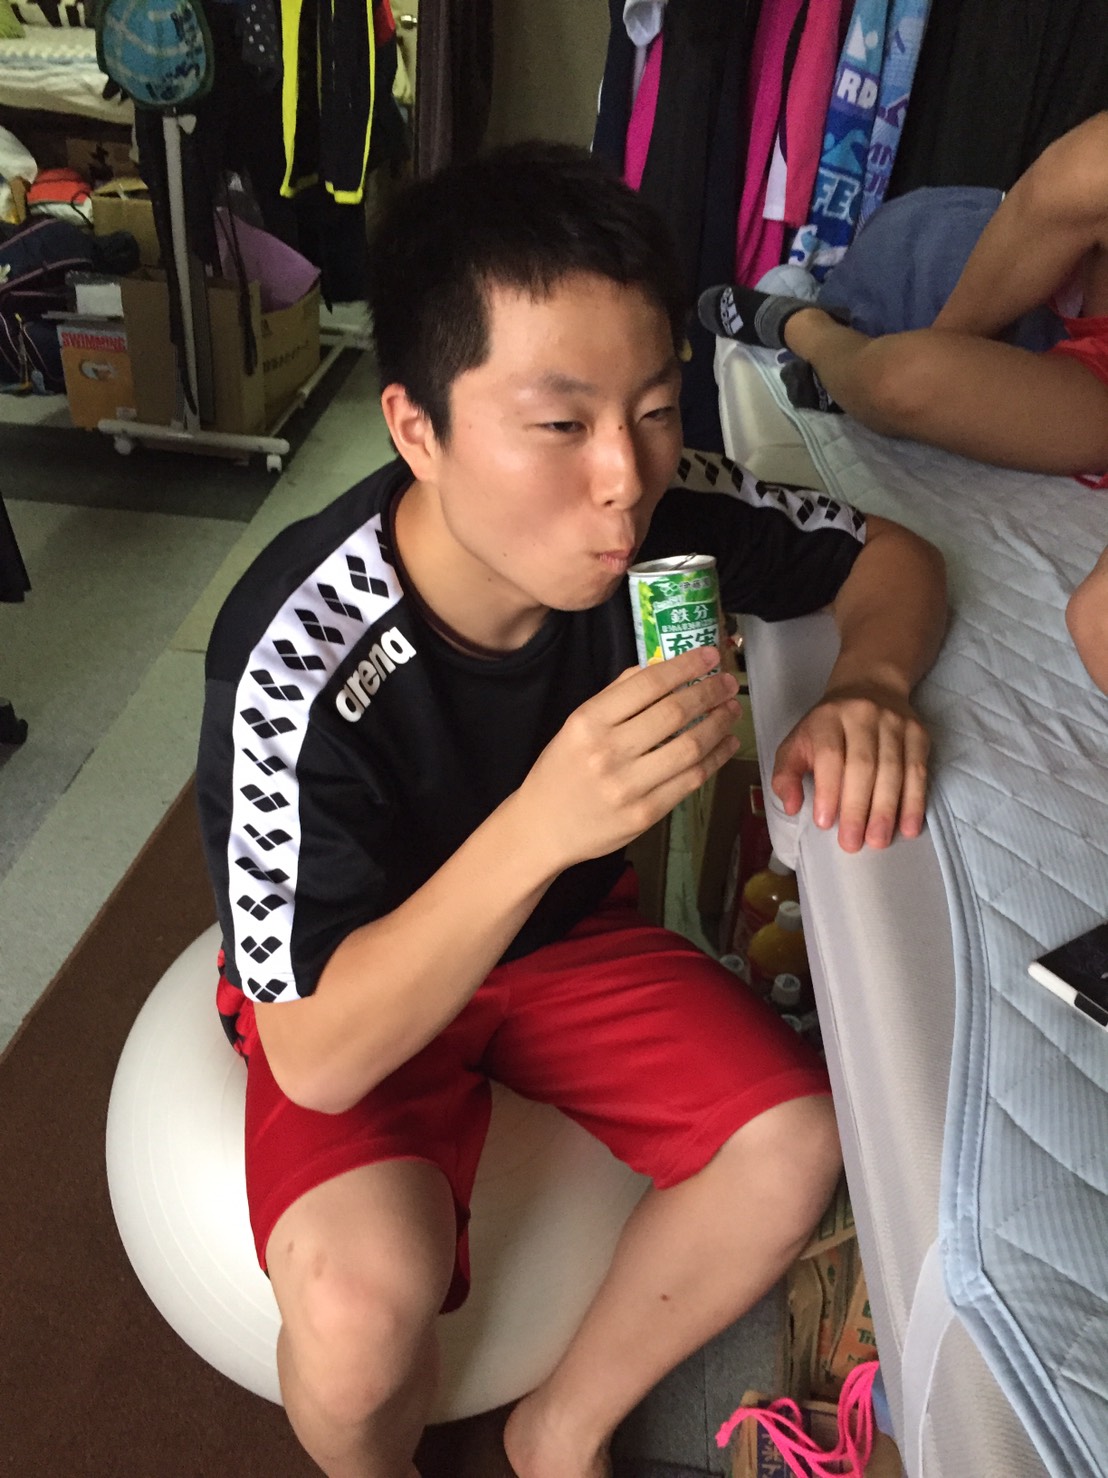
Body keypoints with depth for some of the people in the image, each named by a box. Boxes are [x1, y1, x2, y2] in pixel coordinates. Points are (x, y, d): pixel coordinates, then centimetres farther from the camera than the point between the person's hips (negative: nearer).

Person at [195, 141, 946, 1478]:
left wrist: (868, 686, -27)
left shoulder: (659, 511, -21)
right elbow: (315, 1059, -31)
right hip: (356, 976, -3)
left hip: (568, 929, 4)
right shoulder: (298, 659, -33)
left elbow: (893, 557, -4)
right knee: (362, 1295, -28)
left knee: (793, 1148, -14)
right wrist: (536, 828, -46)